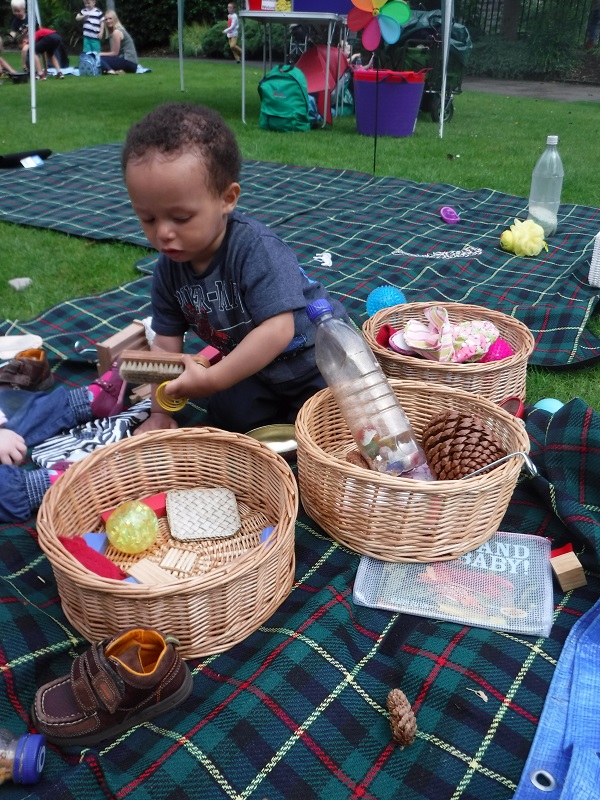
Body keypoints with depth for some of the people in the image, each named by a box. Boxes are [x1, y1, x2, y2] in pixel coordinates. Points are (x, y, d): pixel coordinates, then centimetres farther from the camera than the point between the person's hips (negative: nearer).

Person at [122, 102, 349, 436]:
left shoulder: (257, 249, -33)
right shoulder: (170, 268, -10)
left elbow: (278, 330, -40)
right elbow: (167, 341, -4)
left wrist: (212, 379, -38)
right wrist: (160, 413, -10)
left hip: (318, 361, -6)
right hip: (258, 373, 7)